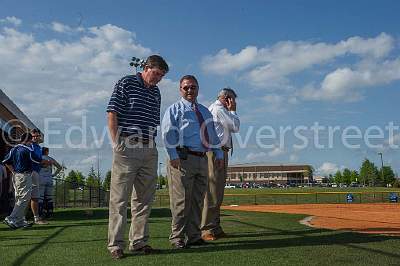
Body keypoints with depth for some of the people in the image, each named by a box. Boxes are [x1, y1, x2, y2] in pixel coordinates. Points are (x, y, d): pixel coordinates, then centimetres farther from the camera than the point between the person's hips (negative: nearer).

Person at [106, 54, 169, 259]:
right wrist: (116, 143, -12)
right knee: (119, 198, -3)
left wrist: (152, 144, 11)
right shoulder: (126, 84, 0)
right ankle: (115, 244, 4)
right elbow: (112, 114, -6)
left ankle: (139, 242, 19)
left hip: (149, 150, 7)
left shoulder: (156, 92, 18)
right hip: (127, 148, -7)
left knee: (144, 198, 10)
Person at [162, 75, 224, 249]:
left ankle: (194, 236, 19)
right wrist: (173, 155, -19)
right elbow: (167, 132, -8)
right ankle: (177, 238, 4)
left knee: (198, 200, 10)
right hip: (183, 158, -6)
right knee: (181, 200, -6)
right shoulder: (174, 109, 4)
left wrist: (219, 153, 16)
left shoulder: (205, 111, 23)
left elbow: (212, 133, 25)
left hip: (202, 159, 6)